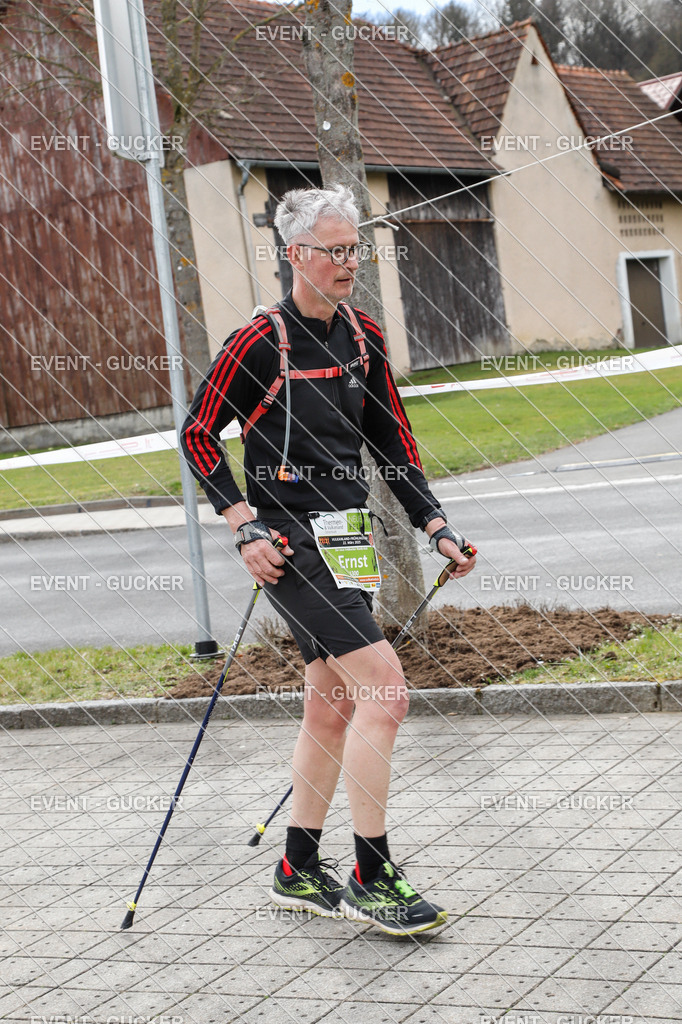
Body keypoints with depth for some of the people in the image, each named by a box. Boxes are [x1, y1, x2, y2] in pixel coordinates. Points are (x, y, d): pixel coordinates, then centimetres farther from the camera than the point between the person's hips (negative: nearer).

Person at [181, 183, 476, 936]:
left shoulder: (362, 336, 9)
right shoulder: (261, 342, -12)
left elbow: (390, 441, 15)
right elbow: (197, 434, -5)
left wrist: (436, 527, 8)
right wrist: (245, 528, -12)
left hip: (347, 535, 8)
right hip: (291, 540, -8)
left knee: (333, 708, 12)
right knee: (384, 688, -15)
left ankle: (299, 871, 26)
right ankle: (372, 879, -6)